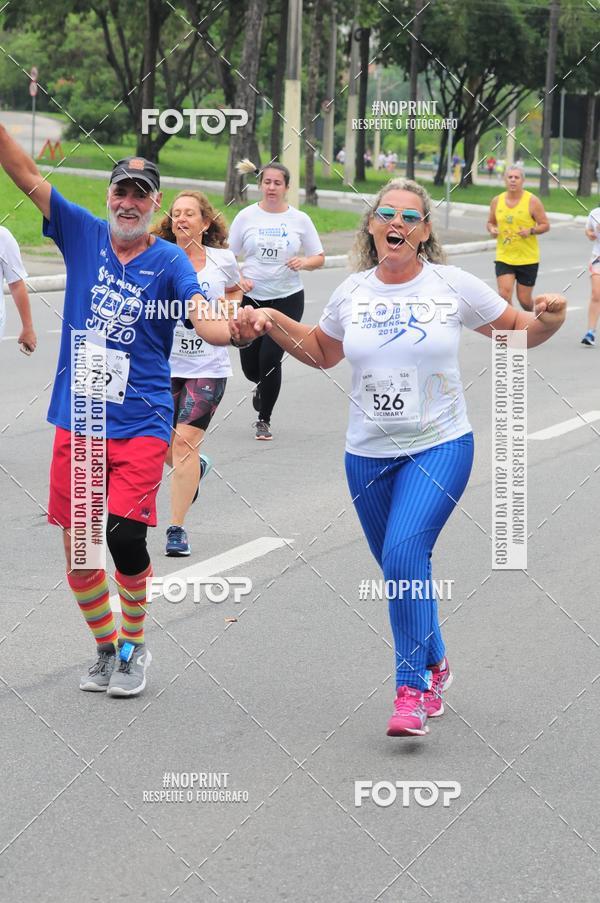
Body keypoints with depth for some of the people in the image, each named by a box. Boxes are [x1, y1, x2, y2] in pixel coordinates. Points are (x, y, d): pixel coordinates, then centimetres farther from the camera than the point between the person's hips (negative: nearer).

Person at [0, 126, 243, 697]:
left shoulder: (169, 260, -3)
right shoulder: (82, 234, 4)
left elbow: (206, 323, -18)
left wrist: (237, 327, -40)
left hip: (141, 423, -3)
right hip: (77, 419, 3)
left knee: (125, 537, -15)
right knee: (77, 548, 5)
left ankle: (134, 645, 9)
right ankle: (105, 649, 28)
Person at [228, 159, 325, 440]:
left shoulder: (299, 219, 1)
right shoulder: (246, 216, 1)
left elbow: (319, 258, 7)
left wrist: (304, 262, -14)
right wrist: (239, 279, -13)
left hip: (287, 298, -1)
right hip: (251, 298, 1)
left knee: (270, 358, -13)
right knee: (250, 367, 6)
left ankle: (264, 421, 6)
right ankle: (262, 386, 45)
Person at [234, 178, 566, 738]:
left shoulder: (454, 286, -4)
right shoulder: (352, 293, 4)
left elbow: (516, 332, 5)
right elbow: (322, 352, 20)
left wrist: (548, 320, -17)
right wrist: (273, 323, 6)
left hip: (440, 446, -4)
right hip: (368, 455, 4)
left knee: (404, 554, -22)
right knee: (400, 572, 12)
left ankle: (412, 689, -13)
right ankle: (434, 666, 37)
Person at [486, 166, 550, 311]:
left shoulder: (532, 201, -7)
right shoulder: (497, 201, 3)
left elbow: (545, 225, -4)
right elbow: (490, 222, 17)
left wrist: (531, 231, -23)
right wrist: (491, 229, -7)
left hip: (528, 259, -2)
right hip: (504, 257, 2)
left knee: (524, 300, 4)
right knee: (504, 294, -15)